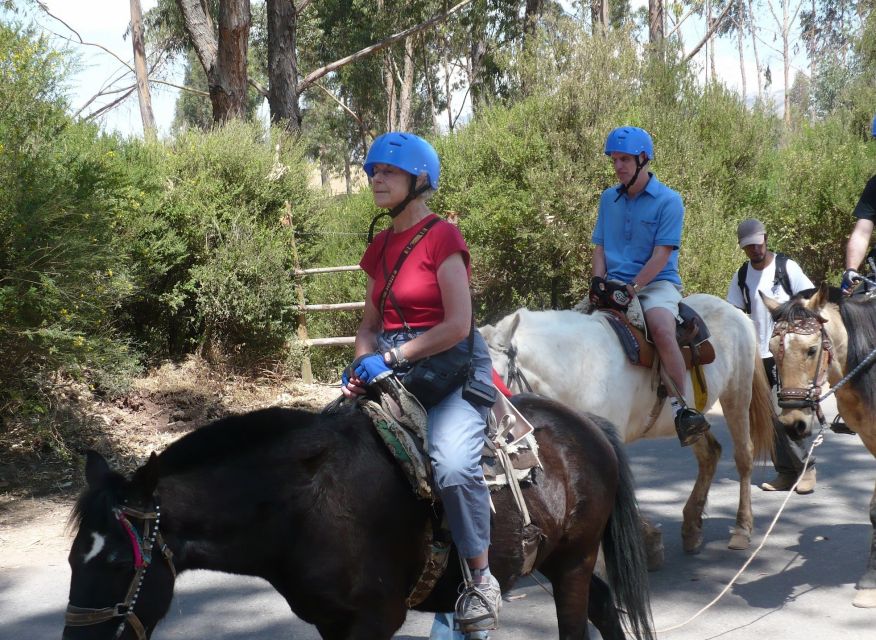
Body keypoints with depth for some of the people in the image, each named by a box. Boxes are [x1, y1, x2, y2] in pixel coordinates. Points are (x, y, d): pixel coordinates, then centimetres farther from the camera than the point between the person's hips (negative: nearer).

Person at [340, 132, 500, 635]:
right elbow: (371, 324, 19)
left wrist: (391, 357, -17)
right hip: (392, 370, 8)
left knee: (453, 463, -31)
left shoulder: (442, 237, -7)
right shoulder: (381, 247, 15)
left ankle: (482, 578, -12)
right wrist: (363, 364, -2)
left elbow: (458, 325, -15)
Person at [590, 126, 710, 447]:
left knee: (661, 328, -34)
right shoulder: (609, 198, 14)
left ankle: (681, 409, -31)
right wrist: (599, 278, -4)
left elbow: (662, 254, -10)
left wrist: (633, 287, -20)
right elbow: (599, 246, 15)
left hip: (657, 282, -6)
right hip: (615, 284, 6)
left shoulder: (668, 200, -3)